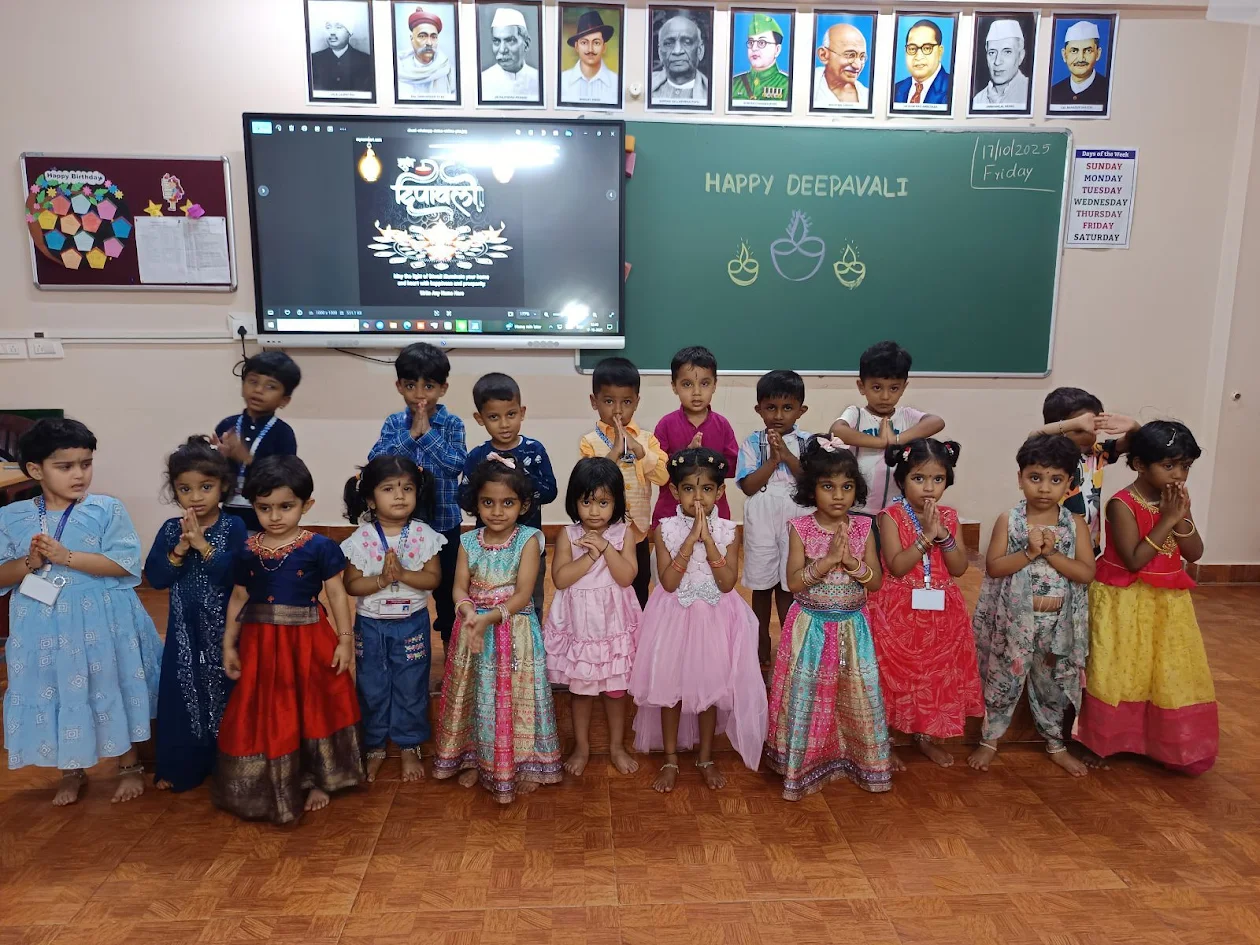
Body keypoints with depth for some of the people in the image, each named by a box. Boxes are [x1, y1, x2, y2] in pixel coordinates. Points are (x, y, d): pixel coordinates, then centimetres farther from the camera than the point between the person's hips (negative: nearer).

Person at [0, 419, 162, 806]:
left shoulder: (106, 510, -9)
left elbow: (125, 563, -16)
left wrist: (66, 557, -21)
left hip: (101, 623, -2)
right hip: (44, 626, 2)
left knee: (111, 691, 11)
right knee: (54, 695, 13)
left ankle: (129, 765, 31)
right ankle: (71, 771, 36)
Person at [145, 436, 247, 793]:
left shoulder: (234, 527, -8)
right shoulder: (170, 529, 2)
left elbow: (234, 575, -19)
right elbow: (154, 578, -5)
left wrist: (202, 544, -24)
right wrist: (180, 549, -18)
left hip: (223, 626, -3)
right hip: (184, 628, 3)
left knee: (225, 692, 6)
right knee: (183, 693, 11)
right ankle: (180, 767, 26)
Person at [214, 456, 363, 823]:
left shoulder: (320, 547, -10)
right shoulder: (247, 551, 0)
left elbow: (336, 594, -6)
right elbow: (238, 598, 9)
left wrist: (345, 639, -9)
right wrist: (229, 644, 9)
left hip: (306, 641, -3)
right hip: (260, 643, 3)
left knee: (310, 711, 10)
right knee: (262, 716, 11)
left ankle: (316, 780, 28)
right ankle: (267, 787, 30)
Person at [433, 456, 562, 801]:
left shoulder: (528, 539, -10)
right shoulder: (469, 542, 0)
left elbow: (523, 593, -15)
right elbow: (460, 587, -7)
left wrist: (491, 617, -27)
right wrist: (471, 615, -27)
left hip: (515, 629, -3)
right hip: (473, 627, 3)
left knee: (515, 694, 4)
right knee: (476, 694, 11)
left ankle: (524, 763, 20)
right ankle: (475, 759, 30)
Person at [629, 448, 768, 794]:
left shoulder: (727, 531, -7)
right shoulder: (666, 530, -9)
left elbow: (727, 583, -16)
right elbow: (668, 582, -18)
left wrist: (708, 539, -22)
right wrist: (691, 539, -24)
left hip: (714, 618, 1)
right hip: (675, 618, 0)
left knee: (710, 685, 12)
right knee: (670, 686, 8)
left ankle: (705, 757, 31)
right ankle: (670, 759, 27)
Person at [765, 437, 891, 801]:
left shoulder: (862, 528, -2)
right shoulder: (800, 528, -10)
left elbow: (876, 581, -4)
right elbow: (794, 582, -16)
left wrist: (851, 561, -21)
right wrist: (828, 559, -25)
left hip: (853, 626, 2)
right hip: (811, 626, -2)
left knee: (858, 693, 12)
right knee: (806, 695, 6)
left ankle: (861, 759, 33)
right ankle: (802, 764, 24)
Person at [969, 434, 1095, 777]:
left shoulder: (1075, 524, -2)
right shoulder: (1008, 521, -7)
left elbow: (1087, 573, -9)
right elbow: (993, 567, -14)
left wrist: (1051, 553, -20)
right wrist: (1030, 552, -24)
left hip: (1058, 622, 2)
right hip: (1014, 620, -2)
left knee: (1056, 685, 17)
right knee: (1003, 682, 10)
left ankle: (1057, 745, 37)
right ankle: (989, 740, 28)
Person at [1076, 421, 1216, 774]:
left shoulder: (1179, 499, 1)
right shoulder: (1122, 504, -19)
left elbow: (1195, 554, -2)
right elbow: (1134, 560, -24)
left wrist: (1181, 517, -17)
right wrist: (1166, 519, -24)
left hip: (1168, 602, 6)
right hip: (1125, 602, -6)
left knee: (1171, 674, 13)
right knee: (1117, 673, 4)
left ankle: (1167, 744, 29)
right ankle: (1099, 742, 21)